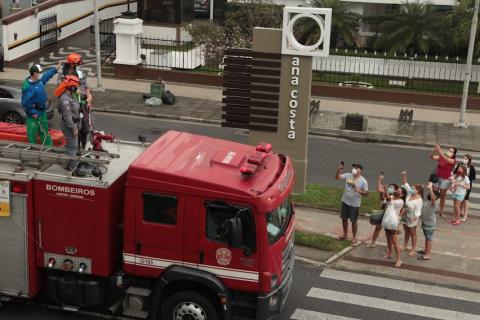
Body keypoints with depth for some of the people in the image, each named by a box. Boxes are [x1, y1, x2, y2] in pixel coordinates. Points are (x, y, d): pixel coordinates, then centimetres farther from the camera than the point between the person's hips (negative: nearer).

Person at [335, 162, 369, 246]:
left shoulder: (363, 181, -13)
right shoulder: (348, 175, -4)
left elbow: (366, 193, -10)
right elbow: (337, 177, -5)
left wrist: (359, 191, -29)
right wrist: (339, 169, -22)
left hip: (355, 204, -4)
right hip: (345, 201, 4)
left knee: (353, 221, 5)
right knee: (344, 218, 16)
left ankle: (354, 238, 20)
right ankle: (345, 234, 35)